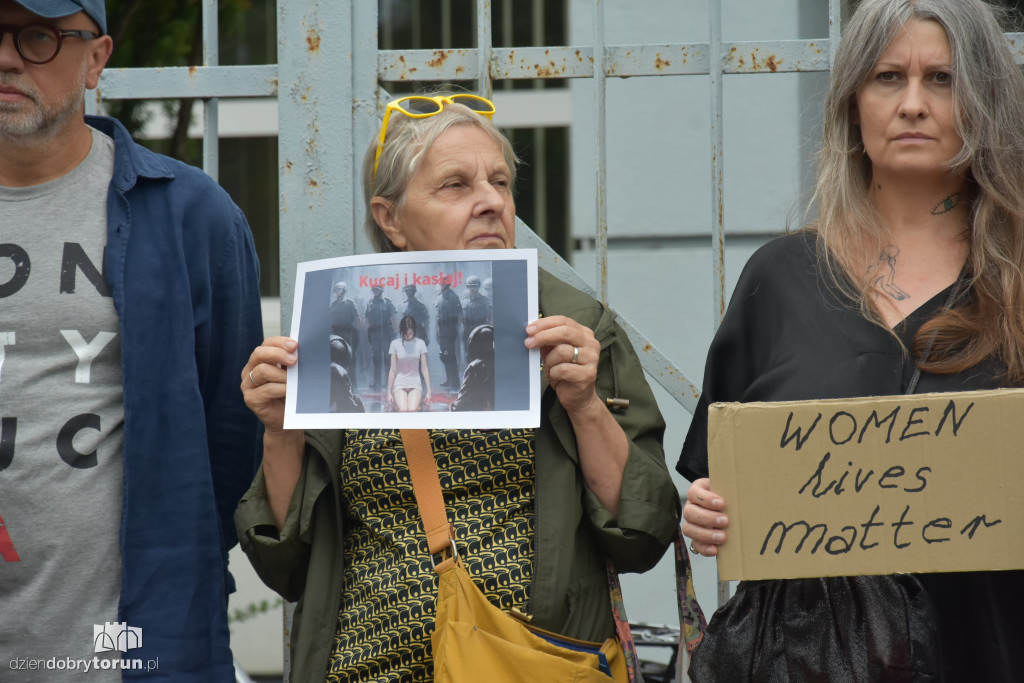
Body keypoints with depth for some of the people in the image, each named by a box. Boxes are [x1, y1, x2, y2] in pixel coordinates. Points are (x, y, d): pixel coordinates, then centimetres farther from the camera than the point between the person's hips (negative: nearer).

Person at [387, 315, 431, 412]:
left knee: (412, 410, -24)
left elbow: (424, 369, 6)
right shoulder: (395, 344, 2)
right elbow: (392, 370, 4)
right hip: (399, 384, 0)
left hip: (415, 384, 0)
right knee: (403, 411, -25)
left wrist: (428, 390, 2)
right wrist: (389, 392, 2)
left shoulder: (420, 344, 4)